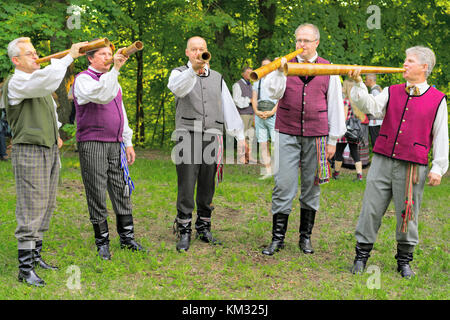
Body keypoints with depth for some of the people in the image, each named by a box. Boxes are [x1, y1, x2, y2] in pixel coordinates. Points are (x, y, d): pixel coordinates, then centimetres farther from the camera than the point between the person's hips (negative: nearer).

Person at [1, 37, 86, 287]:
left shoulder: (37, 82, 19)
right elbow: (47, 79, -30)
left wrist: (55, 133, 20)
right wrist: (69, 57, -22)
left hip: (50, 151, 9)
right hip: (29, 151, -9)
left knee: (46, 208, 12)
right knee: (30, 211, -8)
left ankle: (36, 256, 23)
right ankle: (25, 268, -3)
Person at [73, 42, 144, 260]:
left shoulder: (113, 79, 20)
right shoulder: (83, 79, -5)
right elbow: (101, 96, -27)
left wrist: (128, 142, 21)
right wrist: (115, 69, -32)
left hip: (115, 144, 7)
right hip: (91, 144, -7)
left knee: (122, 190, 6)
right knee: (97, 193, -2)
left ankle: (127, 237, 15)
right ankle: (102, 241, 8)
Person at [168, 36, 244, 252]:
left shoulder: (217, 78, 19)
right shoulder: (179, 73, 6)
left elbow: (229, 107, 18)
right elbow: (177, 88, -20)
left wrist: (240, 135, 12)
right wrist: (193, 70, -40)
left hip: (212, 137, 4)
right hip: (188, 136, -4)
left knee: (207, 187, 7)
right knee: (186, 187, -7)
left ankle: (204, 228, 19)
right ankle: (184, 231, 0)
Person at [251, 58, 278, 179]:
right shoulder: (257, 82, 20)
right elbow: (254, 99, 14)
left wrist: (272, 112, -12)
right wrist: (256, 111, -5)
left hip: (273, 115, -4)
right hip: (259, 115, 4)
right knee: (262, 143, 0)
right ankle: (268, 170, 4)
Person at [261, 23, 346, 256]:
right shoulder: (285, 64, 8)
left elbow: (335, 105, 9)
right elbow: (274, 93, -5)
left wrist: (333, 140, 7)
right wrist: (279, 71, -21)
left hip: (316, 135, 1)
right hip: (287, 134, 0)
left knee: (311, 186, 5)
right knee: (283, 185, -4)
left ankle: (305, 237, 16)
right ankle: (277, 238, 4)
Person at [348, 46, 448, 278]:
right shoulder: (391, 92, 12)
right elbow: (371, 106, -3)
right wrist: (358, 84, -17)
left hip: (413, 167, -2)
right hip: (382, 161, 2)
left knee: (408, 214, 5)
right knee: (371, 209, 2)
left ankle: (404, 260, 22)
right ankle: (361, 255, 14)